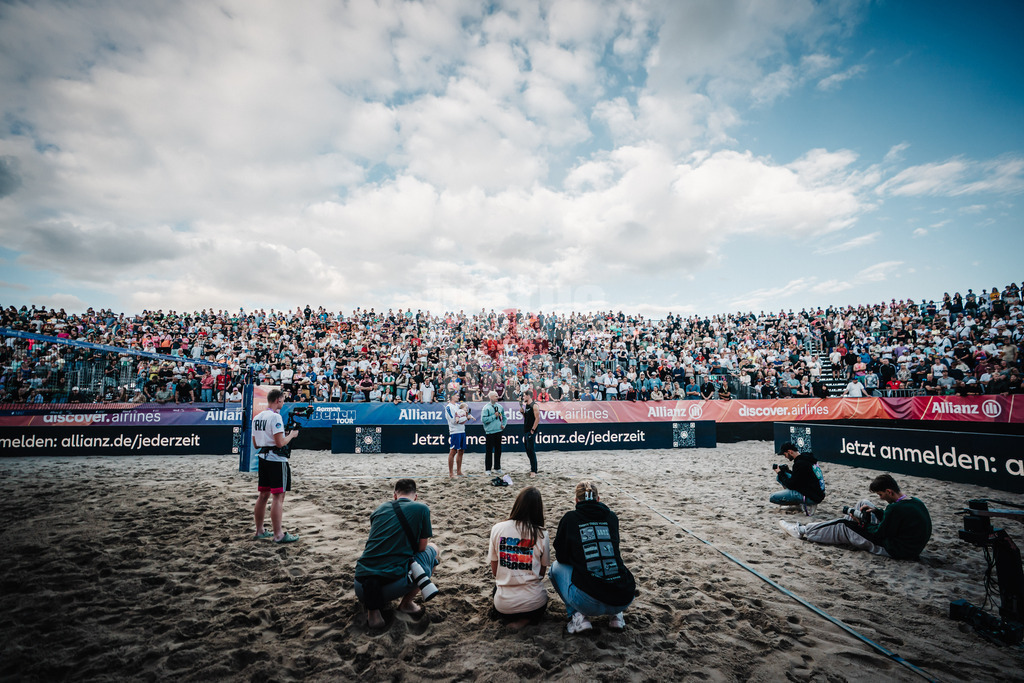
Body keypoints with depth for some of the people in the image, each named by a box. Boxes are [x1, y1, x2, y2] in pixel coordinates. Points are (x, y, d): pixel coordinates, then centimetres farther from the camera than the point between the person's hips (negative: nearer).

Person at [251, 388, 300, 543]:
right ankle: (278, 535, -1)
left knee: (263, 495, 16)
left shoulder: (256, 418, 12)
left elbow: (255, 445, 17)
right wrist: (291, 435, -3)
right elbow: (280, 443, -20)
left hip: (263, 459, 9)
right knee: (278, 496, -4)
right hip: (277, 460, -9)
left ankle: (259, 531, 25)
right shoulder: (275, 417, -15)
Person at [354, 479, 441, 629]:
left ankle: (372, 608, 11)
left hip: (361, 587, 4)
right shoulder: (422, 509, 2)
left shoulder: (380, 508, 16)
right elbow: (421, 547, 11)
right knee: (434, 549, 22)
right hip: (393, 584, -3)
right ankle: (407, 603, 16)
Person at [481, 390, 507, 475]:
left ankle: (497, 468, 22)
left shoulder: (500, 406, 9)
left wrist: (504, 424, 5)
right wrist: (494, 416, -15)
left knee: (498, 450, 11)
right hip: (490, 432, -5)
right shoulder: (486, 408, -9)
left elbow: (504, 417, 21)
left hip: (498, 431, 5)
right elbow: (483, 419, -17)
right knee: (489, 450, 0)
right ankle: (488, 469, 8)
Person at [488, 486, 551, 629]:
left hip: (503, 605, 1)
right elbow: (542, 573, 1)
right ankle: (525, 620, 4)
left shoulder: (497, 528, -7)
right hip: (533, 603, -1)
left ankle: (510, 618, 6)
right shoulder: (542, 534, -10)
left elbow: (494, 572, 1)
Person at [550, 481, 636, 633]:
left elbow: (561, 557, 10)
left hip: (589, 602, -4)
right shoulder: (611, 517, 11)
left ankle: (578, 616, 8)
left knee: (556, 567, 23)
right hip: (625, 600, 4)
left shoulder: (570, 518, 3)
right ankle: (616, 615, 18)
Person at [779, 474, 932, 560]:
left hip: (895, 550, -10)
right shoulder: (915, 502, 2)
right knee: (863, 503, 14)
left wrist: (861, 524, -4)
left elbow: (879, 534, -20)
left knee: (841, 526, -4)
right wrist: (876, 511, 4)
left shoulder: (896, 508, -28)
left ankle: (802, 531, 10)